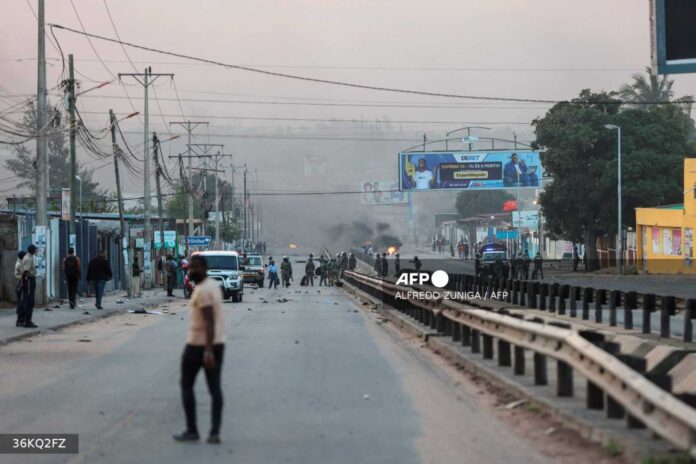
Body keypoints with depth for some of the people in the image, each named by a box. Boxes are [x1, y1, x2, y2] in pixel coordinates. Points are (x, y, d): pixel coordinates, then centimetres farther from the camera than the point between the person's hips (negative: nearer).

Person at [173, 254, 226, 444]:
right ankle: (215, 432, 0)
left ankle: (192, 430, 5)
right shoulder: (213, 285, 12)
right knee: (215, 388, 4)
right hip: (218, 343, 8)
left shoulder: (202, 291, -18)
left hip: (198, 345, -8)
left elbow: (210, 321, -25)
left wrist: (208, 351, -28)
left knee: (186, 386, 6)